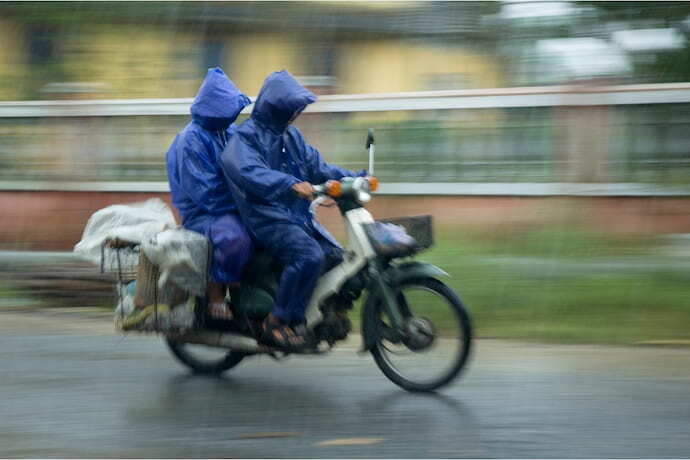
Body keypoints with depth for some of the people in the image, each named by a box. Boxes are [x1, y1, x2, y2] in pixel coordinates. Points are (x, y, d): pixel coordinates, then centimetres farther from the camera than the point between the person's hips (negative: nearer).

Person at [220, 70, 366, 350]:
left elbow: (315, 166, 20)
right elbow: (249, 170, -28)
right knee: (309, 256, -29)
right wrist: (291, 185, -41)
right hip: (267, 219, -9)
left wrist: (354, 178, 5)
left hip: (298, 216, 9)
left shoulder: (291, 136, 19)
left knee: (335, 257, -4)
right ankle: (278, 322, -22)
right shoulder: (246, 136, -9)